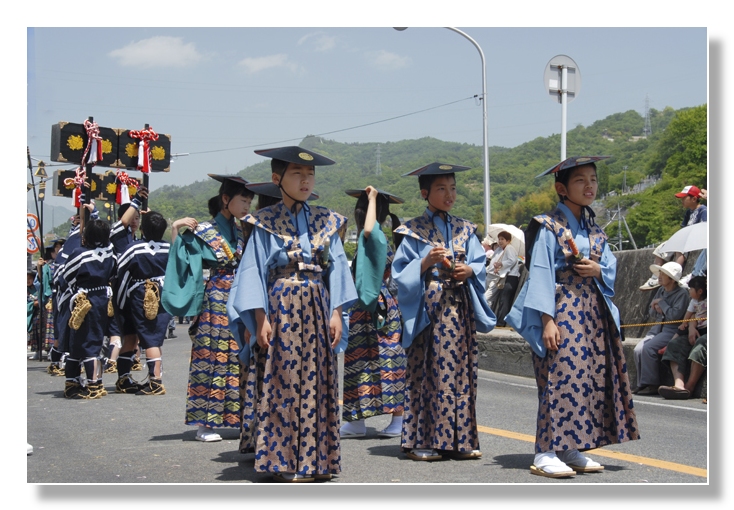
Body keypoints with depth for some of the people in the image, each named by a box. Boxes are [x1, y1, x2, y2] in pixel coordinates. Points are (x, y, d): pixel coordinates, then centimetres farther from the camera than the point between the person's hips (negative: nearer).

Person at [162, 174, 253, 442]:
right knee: (212, 358, -4)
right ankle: (205, 424, 0)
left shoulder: (243, 231, 12)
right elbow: (180, 258, -10)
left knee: (240, 358, 4)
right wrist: (176, 230, -20)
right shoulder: (203, 232, -4)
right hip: (217, 302, -5)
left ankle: (240, 417, 10)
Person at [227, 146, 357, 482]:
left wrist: (336, 312, -1)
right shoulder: (265, 223, 1)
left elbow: (336, 267, 8)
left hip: (316, 310, 4)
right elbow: (254, 271, -3)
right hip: (280, 307, -3)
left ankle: (314, 458, 12)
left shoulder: (326, 221, 10)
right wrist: (260, 319, -11)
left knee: (318, 382, 4)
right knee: (282, 382, -4)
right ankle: (282, 461, 3)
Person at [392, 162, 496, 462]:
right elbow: (402, 273, -3)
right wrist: (426, 262, -17)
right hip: (427, 309, -4)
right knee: (426, 374, -3)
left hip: (460, 309, 4)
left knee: (461, 372, 4)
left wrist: (469, 271, -10)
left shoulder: (465, 230, 13)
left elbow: (480, 264, 10)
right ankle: (421, 441, 4)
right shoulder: (413, 232, 2)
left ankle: (458, 440, 11)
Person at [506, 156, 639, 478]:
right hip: (562, 311, -7)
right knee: (560, 378, -11)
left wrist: (598, 270, -9)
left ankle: (571, 449, 14)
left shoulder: (594, 229, 15)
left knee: (590, 378, 6)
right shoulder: (548, 228, -6)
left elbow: (611, 267, 15)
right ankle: (545, 454, -6)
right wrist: (547, 320, -19)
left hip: (593, 313, 8)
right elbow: (540, 274, -12)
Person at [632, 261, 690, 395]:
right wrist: (656, 309, -3)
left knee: (648, 348, -27)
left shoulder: (682, 293, -8)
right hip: (657, 328, 7)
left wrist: (661, 303, -8)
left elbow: (675, 315, -19)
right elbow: (652, 316, 19)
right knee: (638, 349, -16)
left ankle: (652, 384, -18)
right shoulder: (661, 291, 14)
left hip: (672, 330, -7)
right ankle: (642, 384, -10)